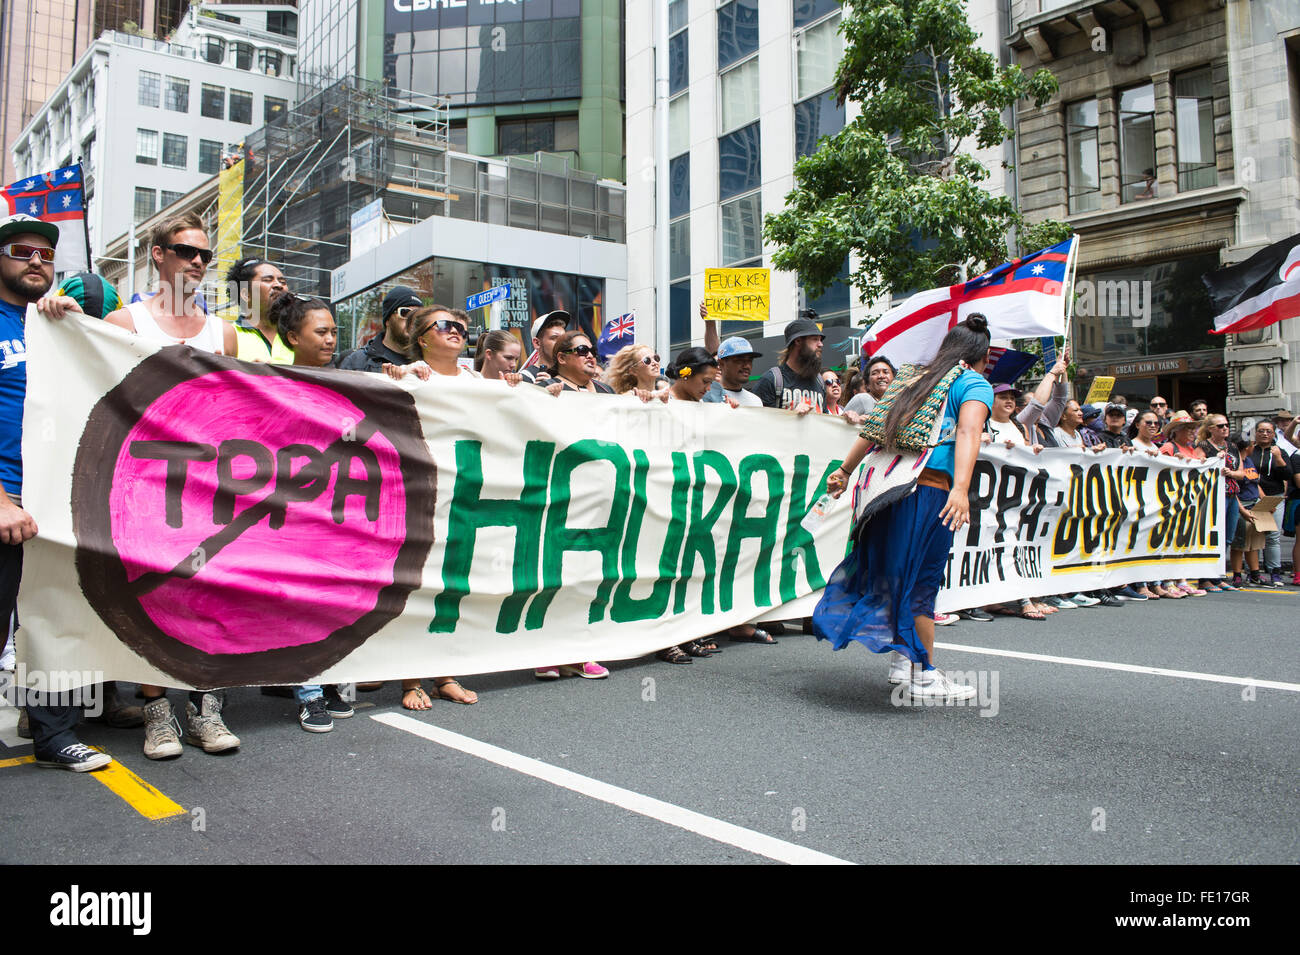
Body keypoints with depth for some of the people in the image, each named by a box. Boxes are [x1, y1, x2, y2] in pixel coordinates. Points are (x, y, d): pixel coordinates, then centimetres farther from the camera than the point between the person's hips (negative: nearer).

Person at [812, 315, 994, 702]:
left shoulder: (918, 381, 22)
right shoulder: (975, 384, 4)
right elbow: (968, 433, -15)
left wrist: (845, 471, 25)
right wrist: (961, 489, -26)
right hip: (932, 490, -6)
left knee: (898, 573, 13)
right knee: (921, 580, 0)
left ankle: (905, 661, 23)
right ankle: (924, 677, 10)